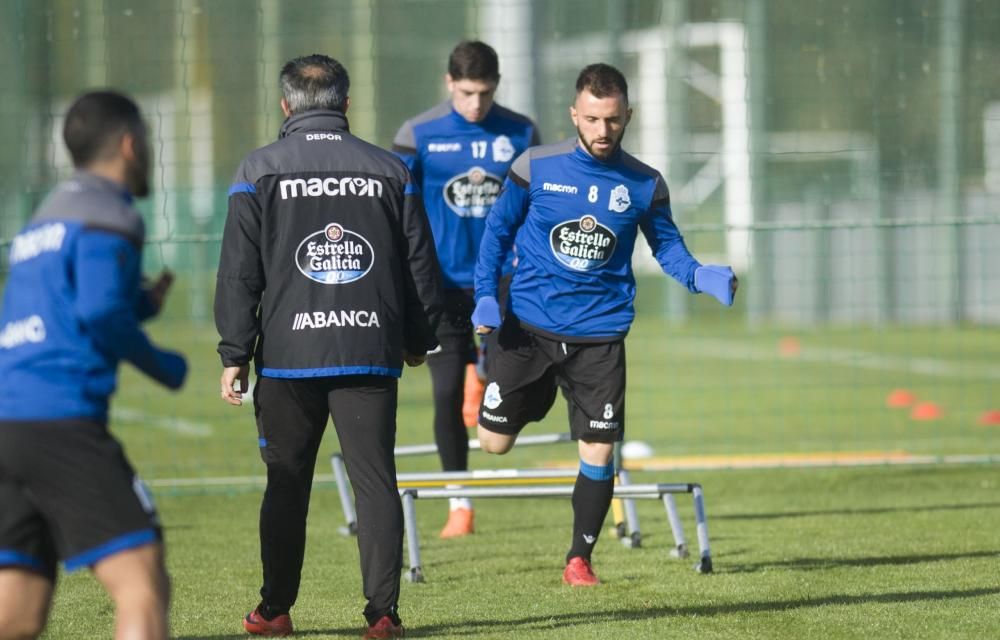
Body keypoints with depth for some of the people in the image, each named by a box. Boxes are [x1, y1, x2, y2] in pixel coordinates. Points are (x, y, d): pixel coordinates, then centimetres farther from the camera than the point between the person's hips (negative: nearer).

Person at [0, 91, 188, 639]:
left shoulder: (44, 219, 25)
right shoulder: (106, 218, -3)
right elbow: (101, 313, -16)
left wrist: (141, 305, 32)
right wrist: (165, 367, -1)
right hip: (62, 423, -9)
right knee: (142, 584, -13)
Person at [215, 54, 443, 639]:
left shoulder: (261, 172, 0)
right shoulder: (389, 171, 6)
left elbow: (239, 273, -1)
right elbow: (422, 266, 12)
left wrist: (235, 355, 4)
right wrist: (419, 341, 25)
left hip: (288, 355, -1)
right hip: (371, 356, 1)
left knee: (287, 486, 9)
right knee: (376, 481, 2)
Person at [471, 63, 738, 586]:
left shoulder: (644, 185, -2)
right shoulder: (535, 167, -5)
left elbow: (666, 244, 8)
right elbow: (498, 230, 6)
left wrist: (700, 276, -12)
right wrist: (485, 295, -5)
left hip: (600, 333, 0)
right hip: (527, 326, 0)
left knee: (599, 451, -4)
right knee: (494, 441, 1)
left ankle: (579, 559, 13)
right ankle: (535, 396, 36)